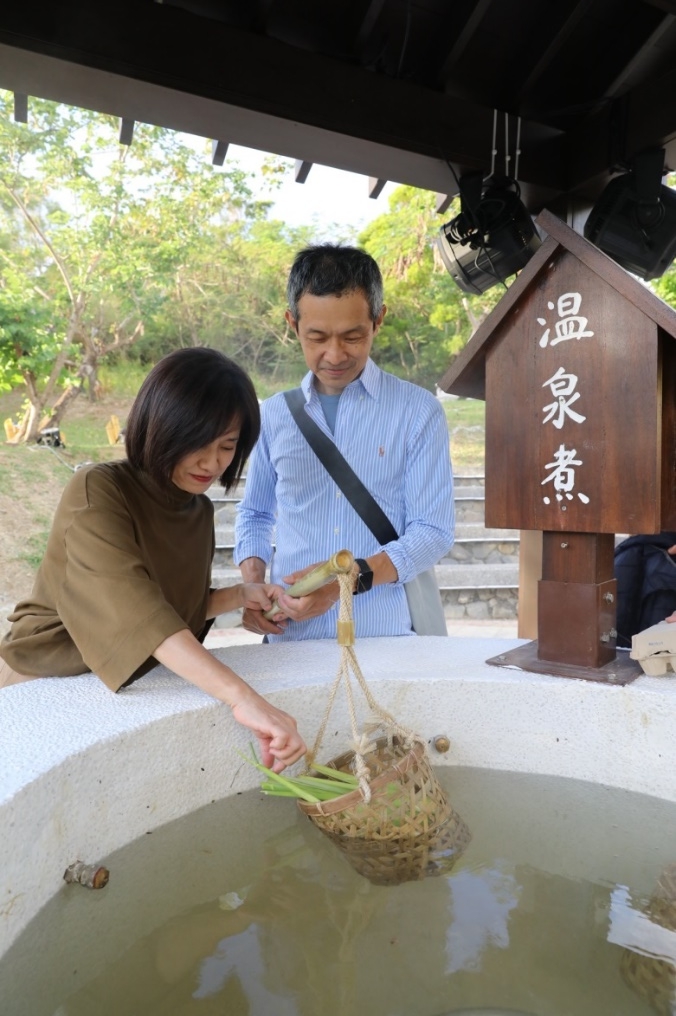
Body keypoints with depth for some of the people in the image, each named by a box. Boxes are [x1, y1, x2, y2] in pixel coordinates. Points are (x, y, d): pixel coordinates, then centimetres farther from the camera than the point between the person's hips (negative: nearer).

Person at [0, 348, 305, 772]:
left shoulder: (200, 510, -2)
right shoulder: (97, 491, -24)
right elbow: (132, 607, -38)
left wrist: (239, 595, -9)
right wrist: (242, 698, -45)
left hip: (120, 689, 6)